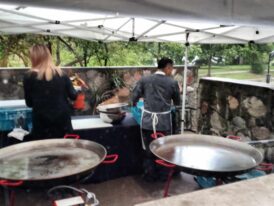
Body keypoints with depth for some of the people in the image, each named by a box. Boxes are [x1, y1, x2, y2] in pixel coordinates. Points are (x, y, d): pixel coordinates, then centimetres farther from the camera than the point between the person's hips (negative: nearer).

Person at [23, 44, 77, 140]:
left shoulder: (29, 77, -5)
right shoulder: (61, 74, 0)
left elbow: (29, 103, 3)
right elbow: (73, 96, 3)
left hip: (41, 122, -2)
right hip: (62, 119, 2)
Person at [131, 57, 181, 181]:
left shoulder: (144, 80, 0)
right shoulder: (172, 83, -3)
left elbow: (134, 97, -1)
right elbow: (177, 102, 9)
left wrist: (135, 104, 20)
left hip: (147, 121, 2)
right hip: (164, 122, -1)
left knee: (148, 150, 14)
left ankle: (150, 175, 25)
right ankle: (164, 175, 28)